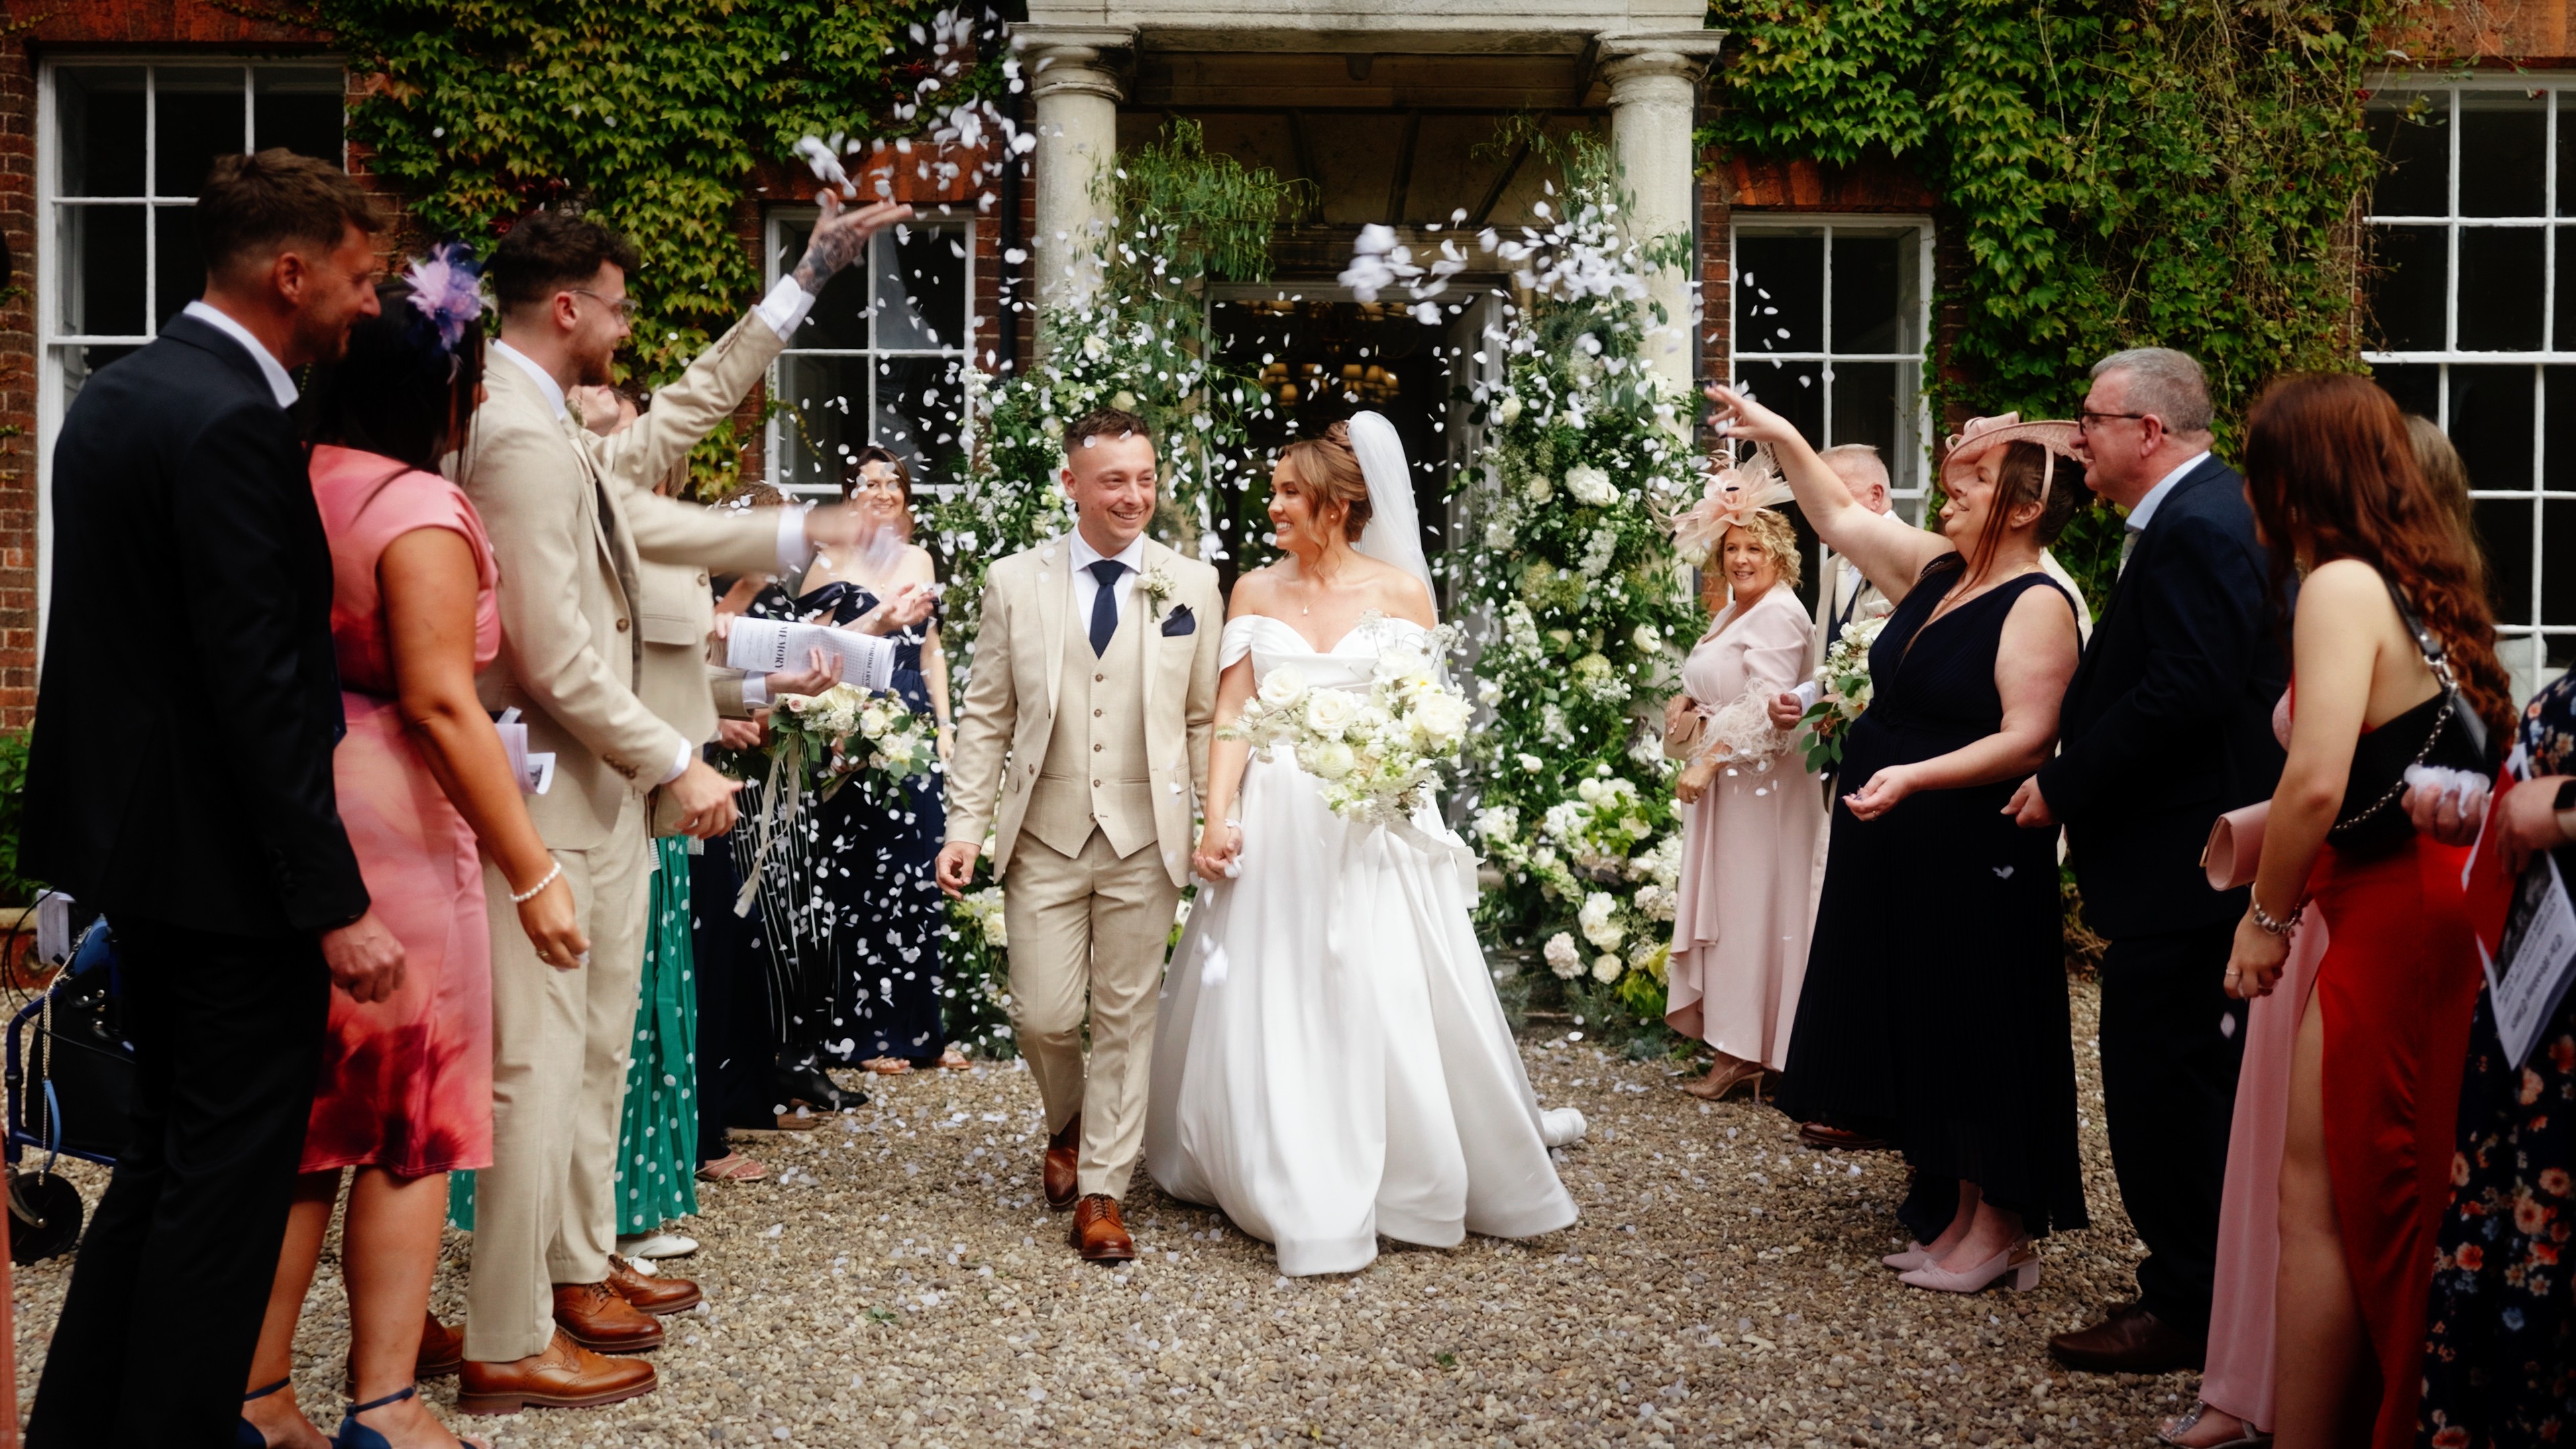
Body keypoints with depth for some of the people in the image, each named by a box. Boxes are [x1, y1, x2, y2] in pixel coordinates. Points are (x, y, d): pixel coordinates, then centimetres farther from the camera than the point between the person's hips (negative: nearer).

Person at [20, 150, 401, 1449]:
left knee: (167, 1153, 21)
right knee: (228, 1174, 2)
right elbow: (261, 686, -24)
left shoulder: (117, 392, 11)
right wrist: (338, 905, -22)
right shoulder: (230, 423, -20)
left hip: (138, 842, 10)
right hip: (230, 861, -10)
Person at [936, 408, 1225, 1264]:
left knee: (1126, 1018, 5)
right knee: (1045, 1017, 1)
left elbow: (1207, 720, 6)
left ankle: (1101, 1194, 18)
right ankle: (1067, 1126, 34)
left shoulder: (1192, 586, 3)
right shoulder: (1014, 583, 3)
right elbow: (986, 717, 4)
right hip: (1045, 839, 0)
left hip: (1145, 841, 0)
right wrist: (966, 826, -2)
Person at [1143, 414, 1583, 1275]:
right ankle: (1296, 1195, 17)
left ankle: (1414, 1183, 17)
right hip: (1275, 823, 2)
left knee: (1385, 1008, 0)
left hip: (1373, 824, -2)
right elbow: (1231, 714, 2)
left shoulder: (1400, 590, 1)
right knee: (1270, 1012, 5)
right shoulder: (1256, 592, 7)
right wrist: (1216, 817, -8)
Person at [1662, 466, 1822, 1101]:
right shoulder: (1733, 613, 16)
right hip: (1723, 780, 10)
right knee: (1723, 905, 12)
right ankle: (1737, 1046, 19)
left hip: (1759, 781, -10)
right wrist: (1689, 701, 7)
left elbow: (1765, 704, -23)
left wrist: (1707, 762, -24)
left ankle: (1744, 1054, 4)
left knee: (1749, 910, -4)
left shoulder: (1778, 613, -15)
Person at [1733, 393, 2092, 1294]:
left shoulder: (2038, 605, -15)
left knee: (1975, 1040, 0)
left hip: (1976, 861, -9)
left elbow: (2025, 740, -23)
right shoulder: (1938, 570, 9)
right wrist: (1783, 440, 14)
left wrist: (1914, 776, -31)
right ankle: (1954, 1214, 26)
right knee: (1924, 1036, 14)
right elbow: (1842, 519, 20)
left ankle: (1997, 1230, 13)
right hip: (1899, 852, 9)